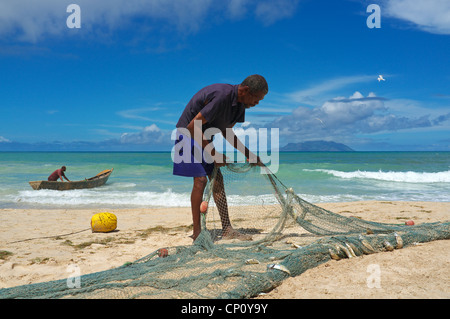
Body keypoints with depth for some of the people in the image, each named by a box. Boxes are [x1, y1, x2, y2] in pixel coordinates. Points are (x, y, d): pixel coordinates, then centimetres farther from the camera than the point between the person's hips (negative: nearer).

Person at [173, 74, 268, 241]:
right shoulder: (221, 95, -30)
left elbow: (226, 131, 11)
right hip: (188, 135, -9)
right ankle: (197, 232, -5)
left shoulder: (240, 104, -1)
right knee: (201, 179, -15)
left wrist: (249, 154, 5)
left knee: (217, 179, 3)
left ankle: (227, 229, 7)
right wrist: (213, 153, -25)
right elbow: (193, 126, -29)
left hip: (205, 137, 9)